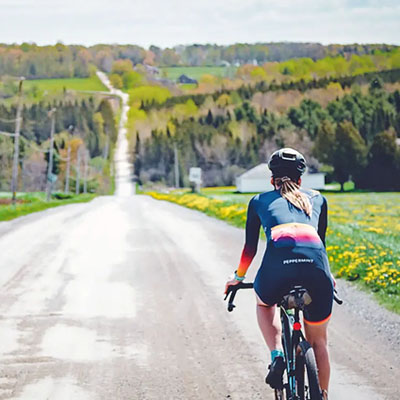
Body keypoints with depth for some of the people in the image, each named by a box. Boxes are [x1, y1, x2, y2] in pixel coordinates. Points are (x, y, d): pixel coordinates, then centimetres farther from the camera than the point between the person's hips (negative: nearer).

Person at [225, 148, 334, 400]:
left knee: (264, 304, 35)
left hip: (278, 263, -1)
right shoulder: (317, 199, 31)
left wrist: (238, 278, 49)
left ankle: (278, 355, 13)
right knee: (319, 342, 22)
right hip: (316, 266, 1)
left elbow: (250, 247, 32)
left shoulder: (260, 201, 28)